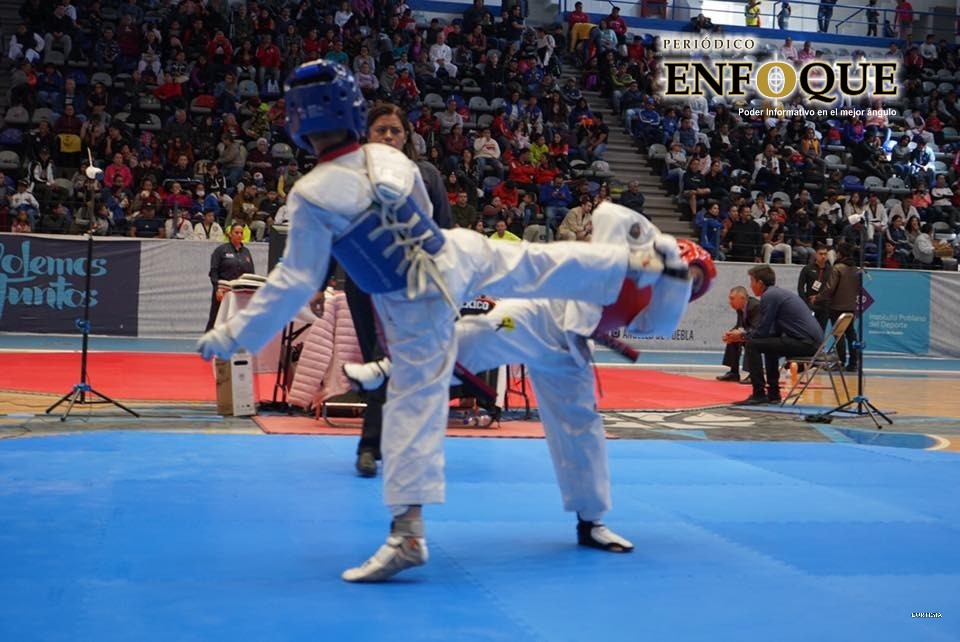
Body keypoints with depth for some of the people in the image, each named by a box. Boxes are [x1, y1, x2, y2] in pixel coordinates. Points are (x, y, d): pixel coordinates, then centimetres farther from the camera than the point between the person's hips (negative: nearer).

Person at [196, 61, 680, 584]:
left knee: (413, 405, -2)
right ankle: (640, 259, 44)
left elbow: (295, 282, -19)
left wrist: (233, 335, -12)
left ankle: (407, 534, 2)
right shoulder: (391, 157, -4)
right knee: (538, 264, 26)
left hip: (414, 306, -5)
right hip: (459, 256, 5)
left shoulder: (310, 195, -20)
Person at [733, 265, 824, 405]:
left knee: (752, 345, -7)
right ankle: (773, 393, 30)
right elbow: (771, 331, 24)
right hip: (813, 342, 10)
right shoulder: (782, 293, 21)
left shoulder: (769, 296, -7)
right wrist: (746, 334, 22)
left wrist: (743, 335, 11)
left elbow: (762, 332, -8)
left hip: (805, 343, -10)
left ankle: (759, 394, -3)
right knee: (769, 342, 31)